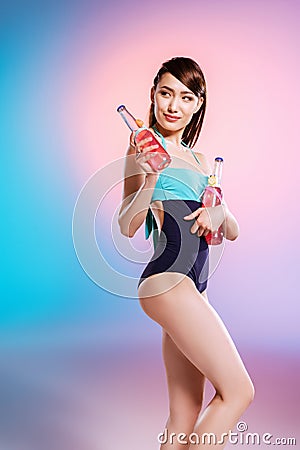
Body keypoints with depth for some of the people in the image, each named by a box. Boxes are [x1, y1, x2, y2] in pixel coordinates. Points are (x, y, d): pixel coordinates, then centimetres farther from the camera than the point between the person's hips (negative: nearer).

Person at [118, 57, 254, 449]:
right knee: (238, 391, -8)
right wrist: (150, 178, -25)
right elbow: (127, 227, -9)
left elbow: (232, 232, 18)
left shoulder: (200, 160, 22)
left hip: (193, 285, 8)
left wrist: (218, 214, -4)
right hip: (169, 280, -8)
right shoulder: (145, 143, 0)